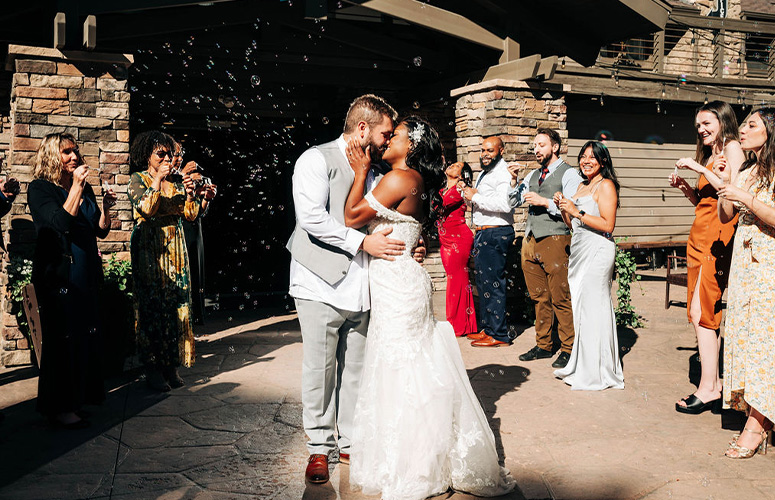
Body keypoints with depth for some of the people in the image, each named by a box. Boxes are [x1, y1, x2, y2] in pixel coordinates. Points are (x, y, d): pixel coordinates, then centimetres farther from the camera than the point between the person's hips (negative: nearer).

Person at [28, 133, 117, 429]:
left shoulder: (84, 188, 14)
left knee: (87, 334, 9)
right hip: (58, 272, -7)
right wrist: (76, 187, -19)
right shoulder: (40, 188, -5)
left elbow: (101, 230, 15)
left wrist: (105, 207, -3)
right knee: (63, 337, -5)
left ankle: (82, 395, 20)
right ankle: (59, 408, 2)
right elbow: (61, 223, -20)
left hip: (87, 271, 7)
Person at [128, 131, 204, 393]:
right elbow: (145, 209, -15)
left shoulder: (175, 181, 12)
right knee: (152, 304, -5)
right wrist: (157, 180, -16)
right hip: (149, 248, -4)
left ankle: (171, 365, 9)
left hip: (174, 248, 4)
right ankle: (153, 368, 2)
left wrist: (190, 194, -10)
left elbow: (190, 215, 7)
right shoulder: (138, 179, 1)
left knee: (176, 303, 2)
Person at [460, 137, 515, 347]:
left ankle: (499, 334, -1)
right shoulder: (484, 174, 20)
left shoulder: (502, 173, -12)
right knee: (483, 282, 15)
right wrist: (470, 195, 8)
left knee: (493, 284, -8)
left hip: (496, 234, -10)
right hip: (482, 234, 10)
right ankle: (487, 328, 25)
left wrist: (475, 197, -19)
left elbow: (504, 204, -27)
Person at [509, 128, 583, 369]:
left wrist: (545, 202, -15)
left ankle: (568, 349, 5)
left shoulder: (569, 173, -1)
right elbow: (513, 202, 19)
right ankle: (543, 345, 20)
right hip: (531, 241, 7)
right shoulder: (533, 175, 20)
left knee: (560, 299, -4)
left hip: (555, 240, -7)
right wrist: (513, 181, 5)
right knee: (539, 298, 11)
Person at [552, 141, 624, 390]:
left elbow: (608, 224, -16)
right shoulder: (582, 186, 20)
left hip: (597, 251, -8)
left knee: (593, 308, -7)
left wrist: (577, 212, -17)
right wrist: (563, 208, 6)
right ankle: (581, 367, 16)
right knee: (580, 308, 9)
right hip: (579, 252, 8)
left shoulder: (606, 185, -6)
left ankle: (597, 372, 1)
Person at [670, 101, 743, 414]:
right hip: (700, 236, 9)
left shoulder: (732, 147, -2)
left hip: (717, 238, -9)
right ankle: (714, 387, 9)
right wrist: (684, 187, 8)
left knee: (700, 312, -12)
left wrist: (700, 168, -15)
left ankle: (707, 389, -8)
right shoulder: (709, 155, 23)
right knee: (707, 315, 6)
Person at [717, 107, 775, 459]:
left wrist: (746, 199, -18)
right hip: (744, 259, 7)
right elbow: (725, 216, 15)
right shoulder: (746, 172, 16)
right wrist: (725, 183, 4)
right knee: (743, 334, 5)